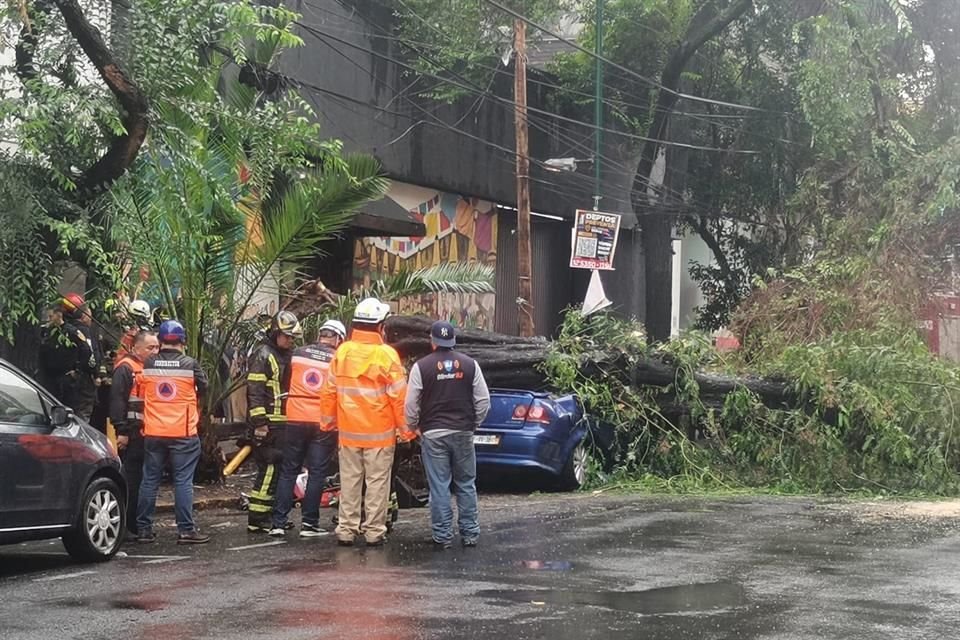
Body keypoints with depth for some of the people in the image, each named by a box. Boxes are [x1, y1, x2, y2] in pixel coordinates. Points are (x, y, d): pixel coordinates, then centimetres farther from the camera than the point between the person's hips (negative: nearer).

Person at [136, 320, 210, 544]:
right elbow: (203, 389, 5)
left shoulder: (148, 365, 0)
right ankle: (186, 529, -2)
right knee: (183, 481, 0)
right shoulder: (190, 364, -6)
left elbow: (141, 391, 10)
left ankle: (143, 528, 13)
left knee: (149, 480, 10)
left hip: (153, 432, 3)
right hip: (183, 433, -3)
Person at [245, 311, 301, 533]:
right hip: (267, 424, -9)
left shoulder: (287, 357, 21)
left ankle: (274, 517, 18)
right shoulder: (263, 356, -9)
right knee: (269, 470, -11)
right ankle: (257, 520, -9)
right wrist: (259, 423, -20)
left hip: (283, 423, 9)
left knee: (279, 470, 11)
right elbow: (255, 392, -16)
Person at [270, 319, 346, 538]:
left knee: (288, 471, 9)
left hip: (295, 420, 2)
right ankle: (309, 523, 4)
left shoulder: (297, 354, 4)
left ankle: (278, 522, 7)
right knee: (317, 473, 4)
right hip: (324, 422, -2)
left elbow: (285, 382, 13)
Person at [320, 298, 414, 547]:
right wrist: (405, 429, -2)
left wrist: (328, 421, 18)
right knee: (377, 482, 3)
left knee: (350, 481, 10)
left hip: (348, 432, 4)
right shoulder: (386, 355, -12)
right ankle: (374, 531, 5)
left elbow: (329, 391, 6)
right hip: (380, 433, -4)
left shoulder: (341, 352, 0)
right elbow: (399, 396, -11)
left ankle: (346, 530, 12)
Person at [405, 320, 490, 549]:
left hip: (433, 435, -2)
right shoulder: (470, 364, 1)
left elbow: (411, 405, -6)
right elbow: (483, 401, 2)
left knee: (439, 487, 2)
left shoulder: (421, 367, -6)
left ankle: (443, 536, 3)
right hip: (463, 433, 2)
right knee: (466, 485, 11)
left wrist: (413, 427, 10)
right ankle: (469, 534, 14)